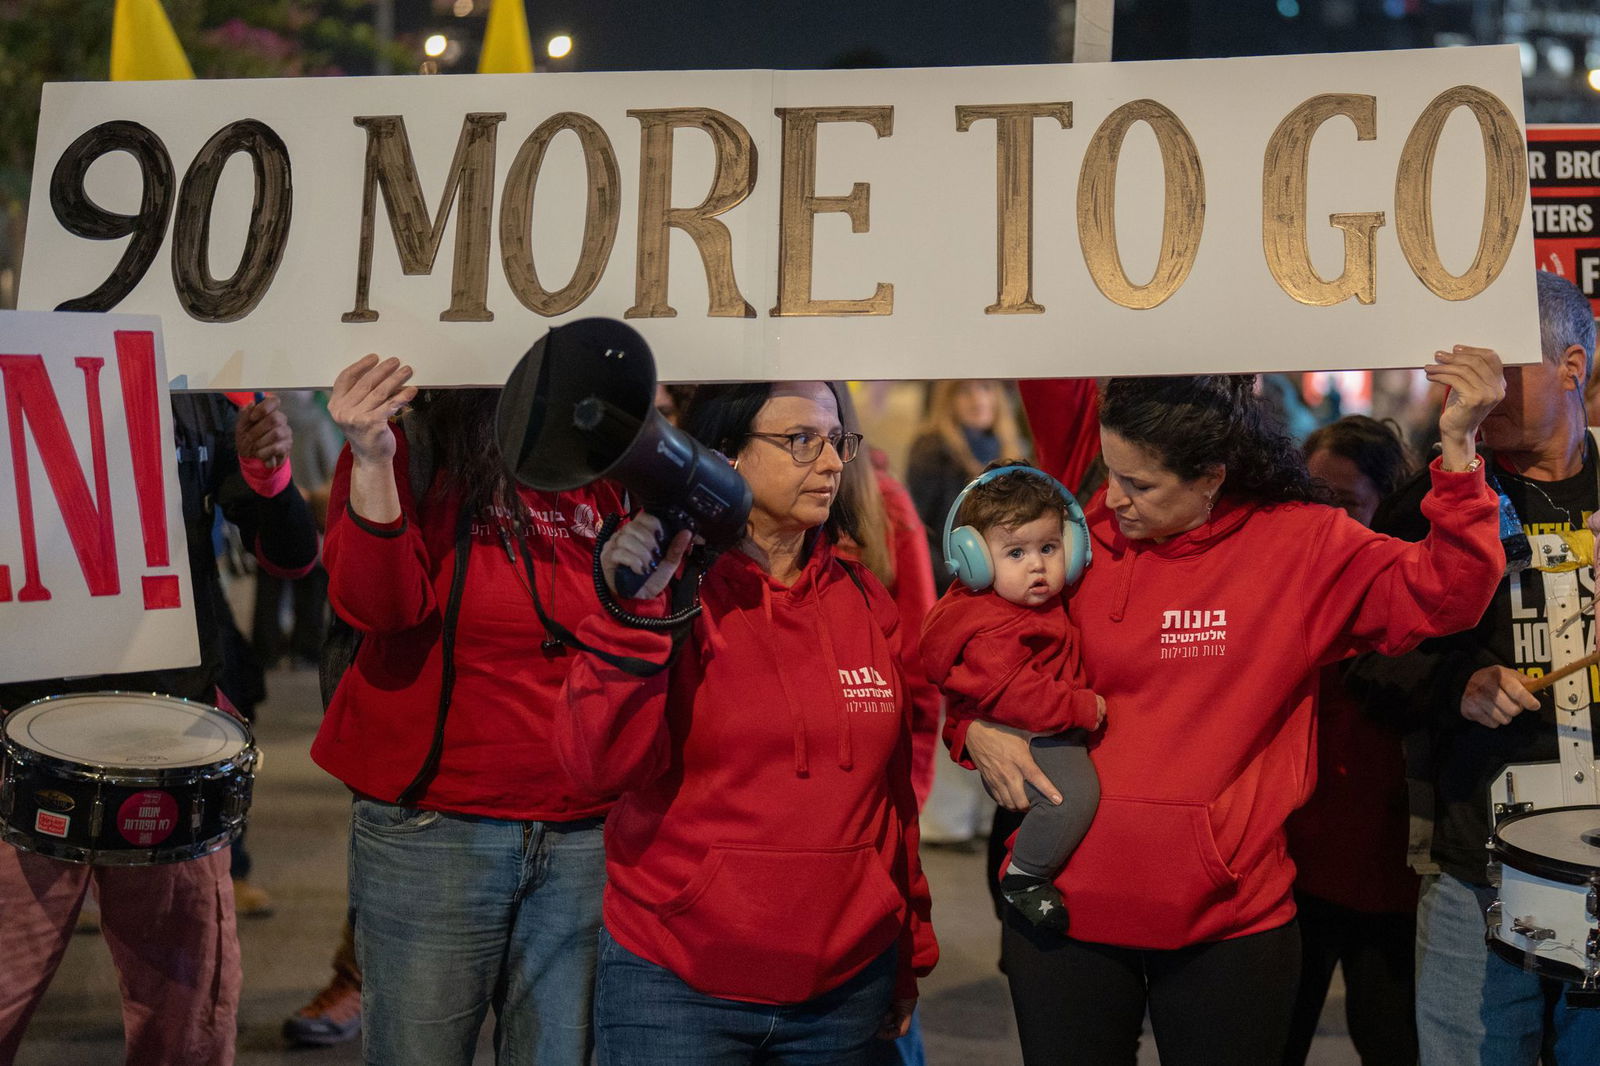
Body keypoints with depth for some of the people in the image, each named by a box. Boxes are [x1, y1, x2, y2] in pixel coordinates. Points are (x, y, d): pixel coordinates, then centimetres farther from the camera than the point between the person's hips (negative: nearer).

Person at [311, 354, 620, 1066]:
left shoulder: (601, 476, 9)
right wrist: (372, 464, -29)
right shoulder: (414, 454, -2)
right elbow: (378, 604, -17)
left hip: (583, 838, 4)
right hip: (432, 828, -3)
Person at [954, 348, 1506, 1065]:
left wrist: (1457, 447, -23)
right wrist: (973, 729, -8)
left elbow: (1440, 596, -13)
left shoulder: (1304, 545, -2)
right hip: (1065, 902, 1)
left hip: (1229, 918, -1)